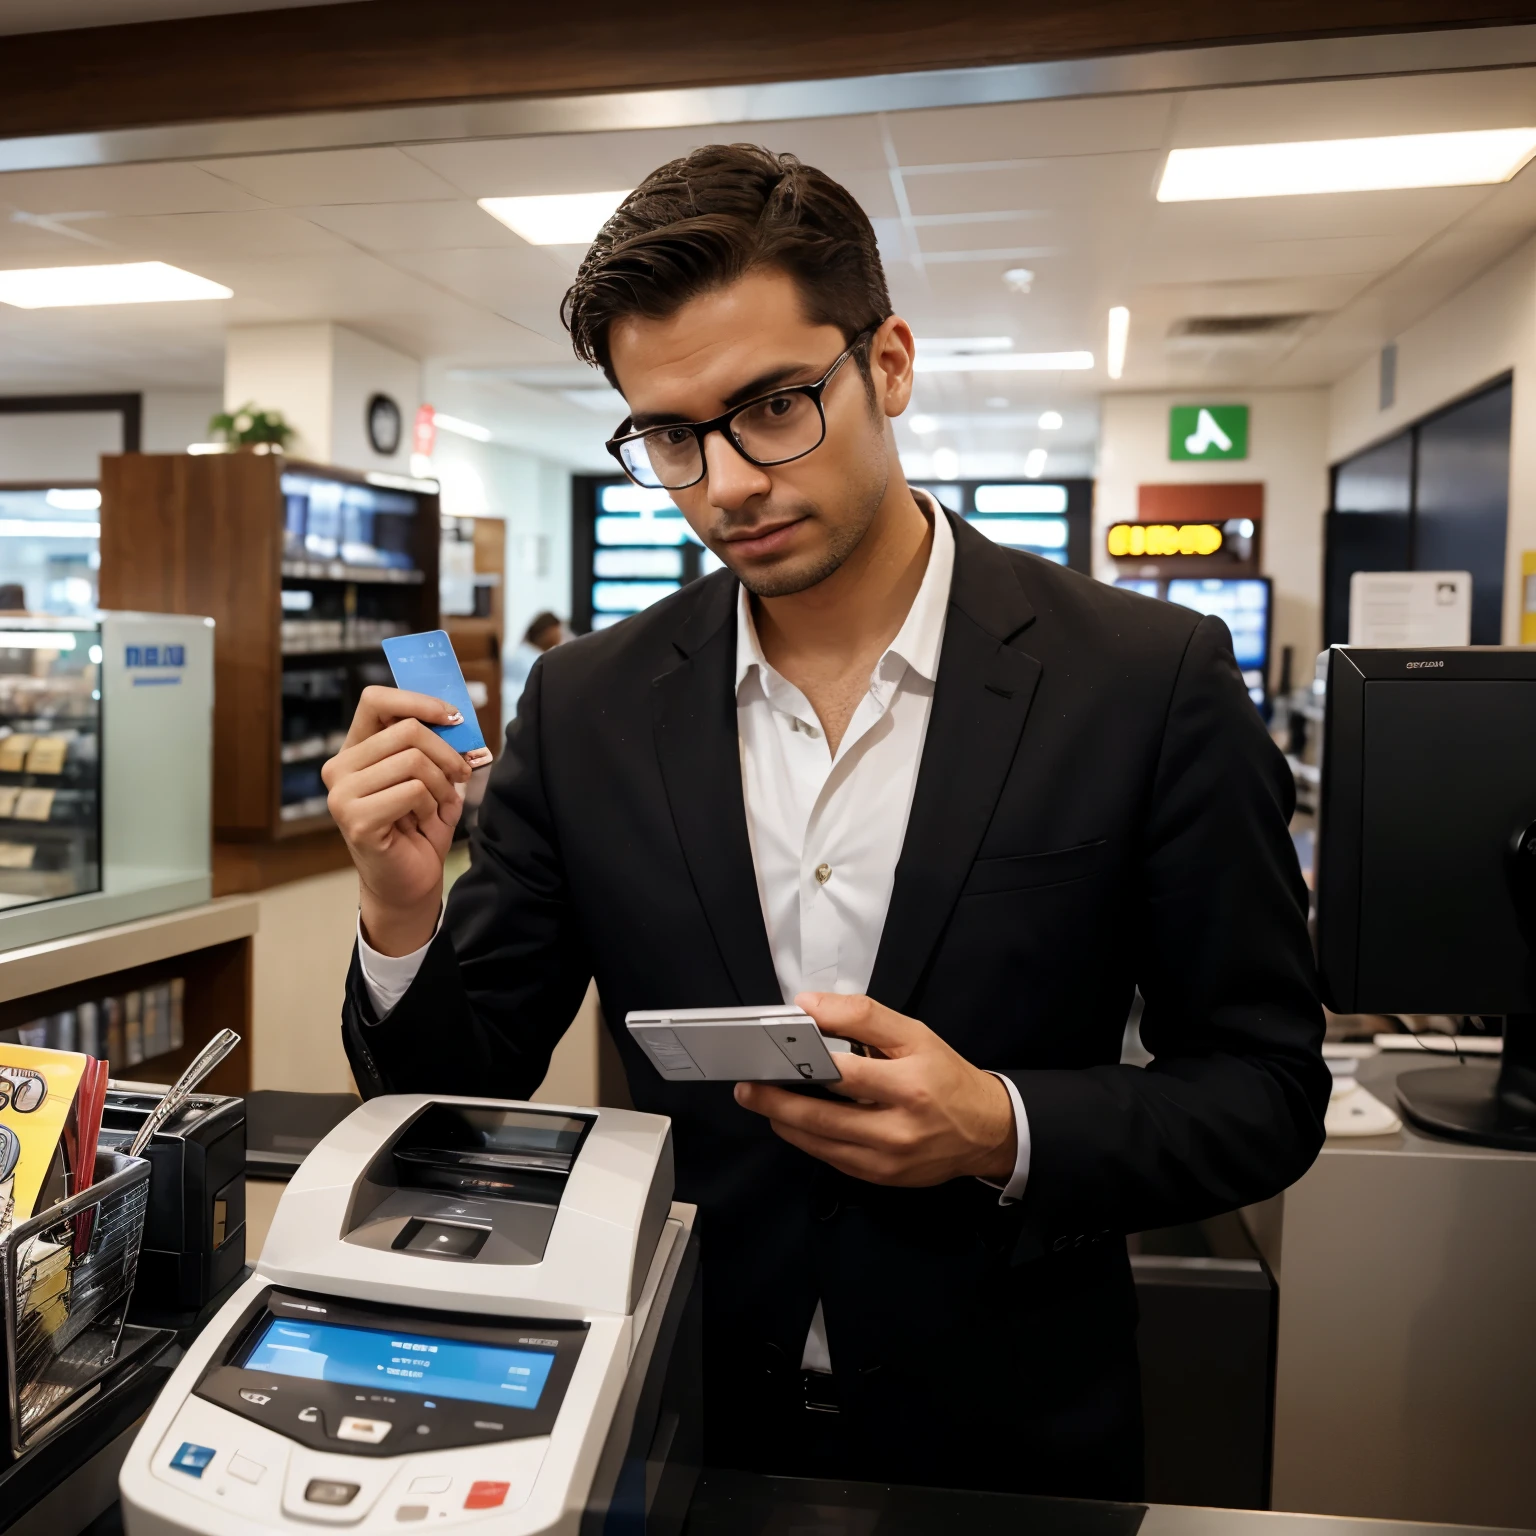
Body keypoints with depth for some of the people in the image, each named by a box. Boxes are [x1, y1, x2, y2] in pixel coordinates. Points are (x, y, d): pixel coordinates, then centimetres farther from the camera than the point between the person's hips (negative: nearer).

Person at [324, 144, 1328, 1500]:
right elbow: (470, 1085, -3)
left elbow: (1266, 1086, -8)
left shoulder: (1151, 682, -14)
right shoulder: (586, 708, -7)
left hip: (1008, 1451, -1)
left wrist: (1002, 1134, -24)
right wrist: (405, 918, -23)